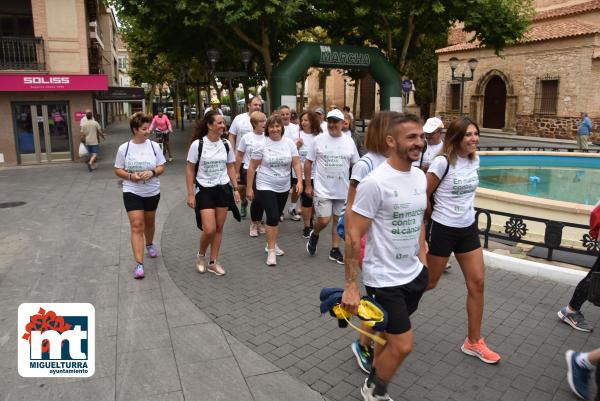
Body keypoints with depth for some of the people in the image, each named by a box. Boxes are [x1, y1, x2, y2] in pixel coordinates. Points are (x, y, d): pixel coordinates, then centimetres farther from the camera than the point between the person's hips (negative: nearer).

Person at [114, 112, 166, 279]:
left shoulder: (154, 146, -4)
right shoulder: (124, 148, -6)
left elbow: (161, 167, 1)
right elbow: (118, 170, 0)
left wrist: (152, 173, -20)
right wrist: (130, 176, -19)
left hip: (152, 192, 2)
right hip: (132, 193, -2)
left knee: (149, 222, 19)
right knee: (137, 226, -9)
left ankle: (149, 244, 49)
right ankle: (139, 263, -9)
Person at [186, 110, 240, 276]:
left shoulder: (226, 144, 1)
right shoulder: (197, 144, -11)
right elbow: (190, 170, -6)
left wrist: (235, 188, 6)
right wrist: (190, 194, -9)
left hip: (223, 189, 4)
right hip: (204, 190, -4)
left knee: (219, 228, 7)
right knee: (209, 229, -9)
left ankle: (213, 262, 22)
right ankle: (200, 255, 21)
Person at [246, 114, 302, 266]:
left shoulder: (289, 143, -1)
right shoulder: (261, 145, -9)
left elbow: (296, 163, -3)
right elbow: (252, 168, -5)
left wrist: (299, 181, -17)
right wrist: (249, 188, -5)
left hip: (283, 188, 4)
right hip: (266, 187, -4)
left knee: (277, 217, 15)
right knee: (272, 217, -11)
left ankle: (271, 244, 33)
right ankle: (271, 250, 2)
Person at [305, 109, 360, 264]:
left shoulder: (349, 141, 2)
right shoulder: (319, 140, -5)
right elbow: (308, 162, -1)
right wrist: (308, 185, -2)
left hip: (343, 190, 3)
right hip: (323, 190, -3)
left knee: (338, 220, 10)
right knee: (324, 220, -6)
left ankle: (335, 250, 23)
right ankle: (314, 235, 26)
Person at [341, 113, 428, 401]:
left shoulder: (420, 176, 3)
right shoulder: (374, 182, -21)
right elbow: (353, 235, -19)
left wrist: (422, 259, 15)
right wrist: (351, 286, -19)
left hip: (414, 274, 7)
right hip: (384, 279, -7)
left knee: (391, 334, 20)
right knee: (403, 345, 0)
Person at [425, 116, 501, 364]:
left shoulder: (474, 161, 3)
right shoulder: (442, 162, -18)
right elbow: (423, 196, -12)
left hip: (468, 229, 6)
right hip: (443, 230, -6)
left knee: (477, 283, 6)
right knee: (428, 282, 7)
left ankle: (474, 342, 20)